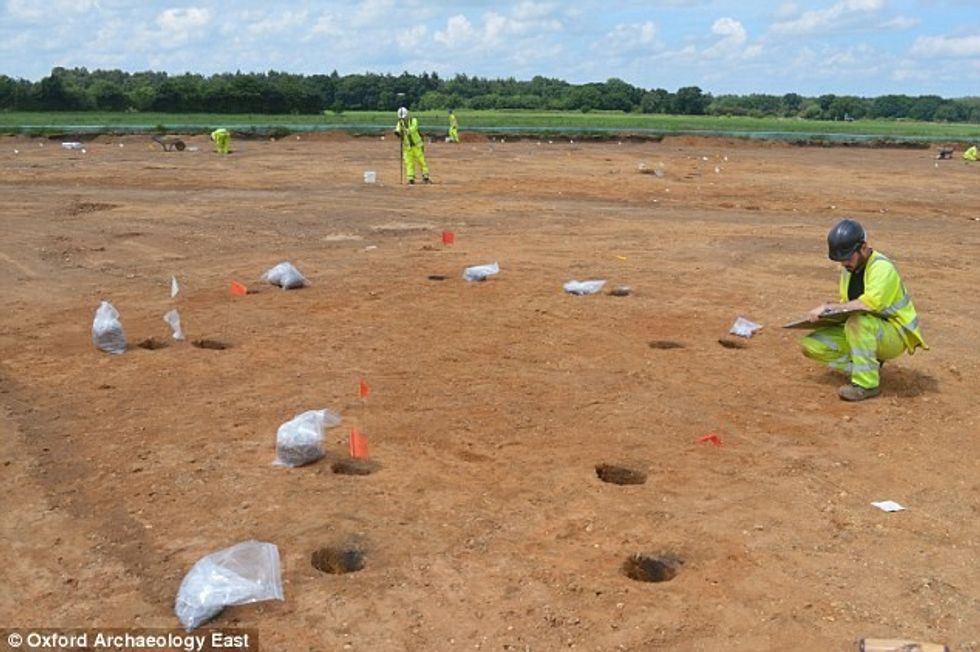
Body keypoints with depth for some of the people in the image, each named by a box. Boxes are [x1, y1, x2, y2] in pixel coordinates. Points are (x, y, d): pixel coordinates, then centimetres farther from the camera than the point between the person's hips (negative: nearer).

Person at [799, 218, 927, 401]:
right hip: (864, 332, 8)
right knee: (811, 344, -7)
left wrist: (833, 307, -30)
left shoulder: (882, 267, -21)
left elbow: (872, 303, -38)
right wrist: (833, 309, -8)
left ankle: (867, 383, -26)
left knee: (858, 321, -39)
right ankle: (870, 368, -1)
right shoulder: (849, 268, 4)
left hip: (894, 336, -8)